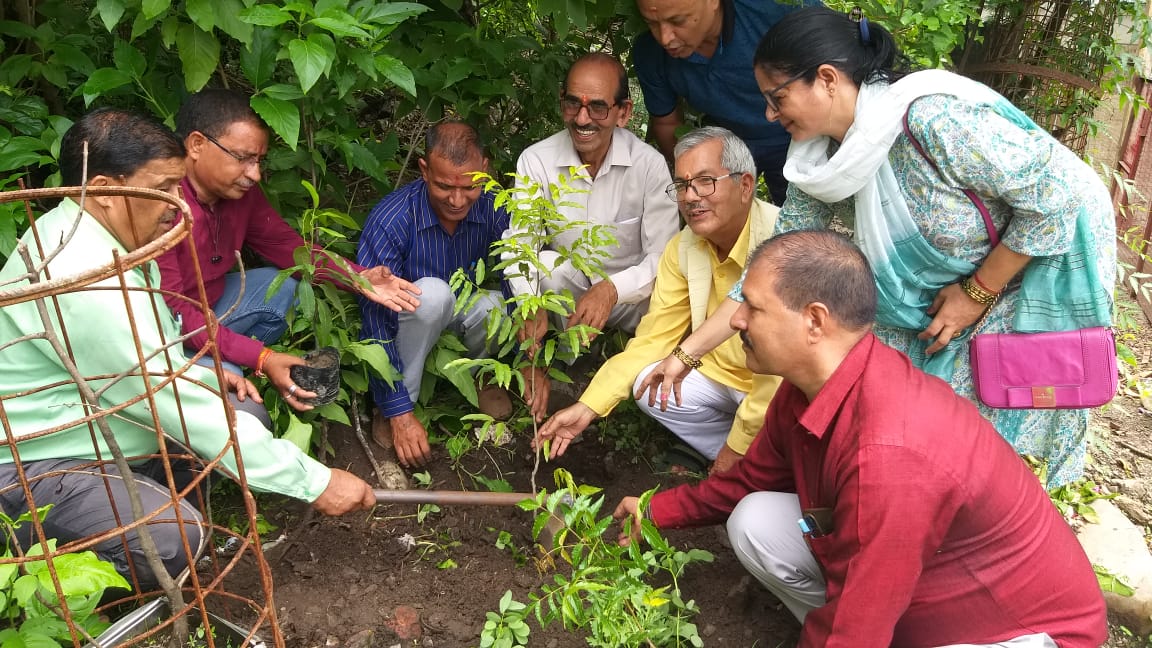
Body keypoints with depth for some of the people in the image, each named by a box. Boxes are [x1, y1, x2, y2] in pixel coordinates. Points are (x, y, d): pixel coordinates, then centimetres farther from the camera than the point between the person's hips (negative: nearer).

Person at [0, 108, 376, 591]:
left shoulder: (110, 238, 1)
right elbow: (179, 404, -30)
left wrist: (204, 377, -3)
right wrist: (314, 481, -26)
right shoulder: (83, 278, -30)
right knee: (175, 540, -30)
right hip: (39, 464, -9)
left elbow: (151, 353, 18)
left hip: (103, 429, 10)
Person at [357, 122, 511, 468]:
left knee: (500, 300, -30)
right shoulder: (389, 221, -30)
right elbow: (376, 323, -30)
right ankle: (388, 405, -16)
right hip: (410, 318, -3)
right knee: (433, 293, -36)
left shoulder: (494, 209, -20)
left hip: (462, 316, 3)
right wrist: (399, 413, -31)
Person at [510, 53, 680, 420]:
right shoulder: (537, 160, -13)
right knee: (547, 263, -32)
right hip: (567, 291, 1)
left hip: (629, 295, 0)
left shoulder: (648, 165, -15)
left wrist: (612, 289, -37)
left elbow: (664, 255, -18)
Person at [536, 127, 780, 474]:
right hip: (721, 375, 6)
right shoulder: (682, 249, -4)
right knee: (646, 386, -15)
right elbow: (653, 338, -1)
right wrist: (587, 406, -10)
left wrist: (737, 446, -20)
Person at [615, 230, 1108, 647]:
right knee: (755, 522, -7)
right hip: (922, 578, 8)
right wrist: (659, 511, 14)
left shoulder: (886, 457, -37)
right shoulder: (812, 384, -9)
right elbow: (752, 480, 11)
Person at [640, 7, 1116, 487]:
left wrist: (976, 294, -20)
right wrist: (686, 353, -6)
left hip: (1039, 271, -6)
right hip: (942, 287, 6)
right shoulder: (820, 164, -10)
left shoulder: (933, 120, -34)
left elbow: (1056, 192, -27)